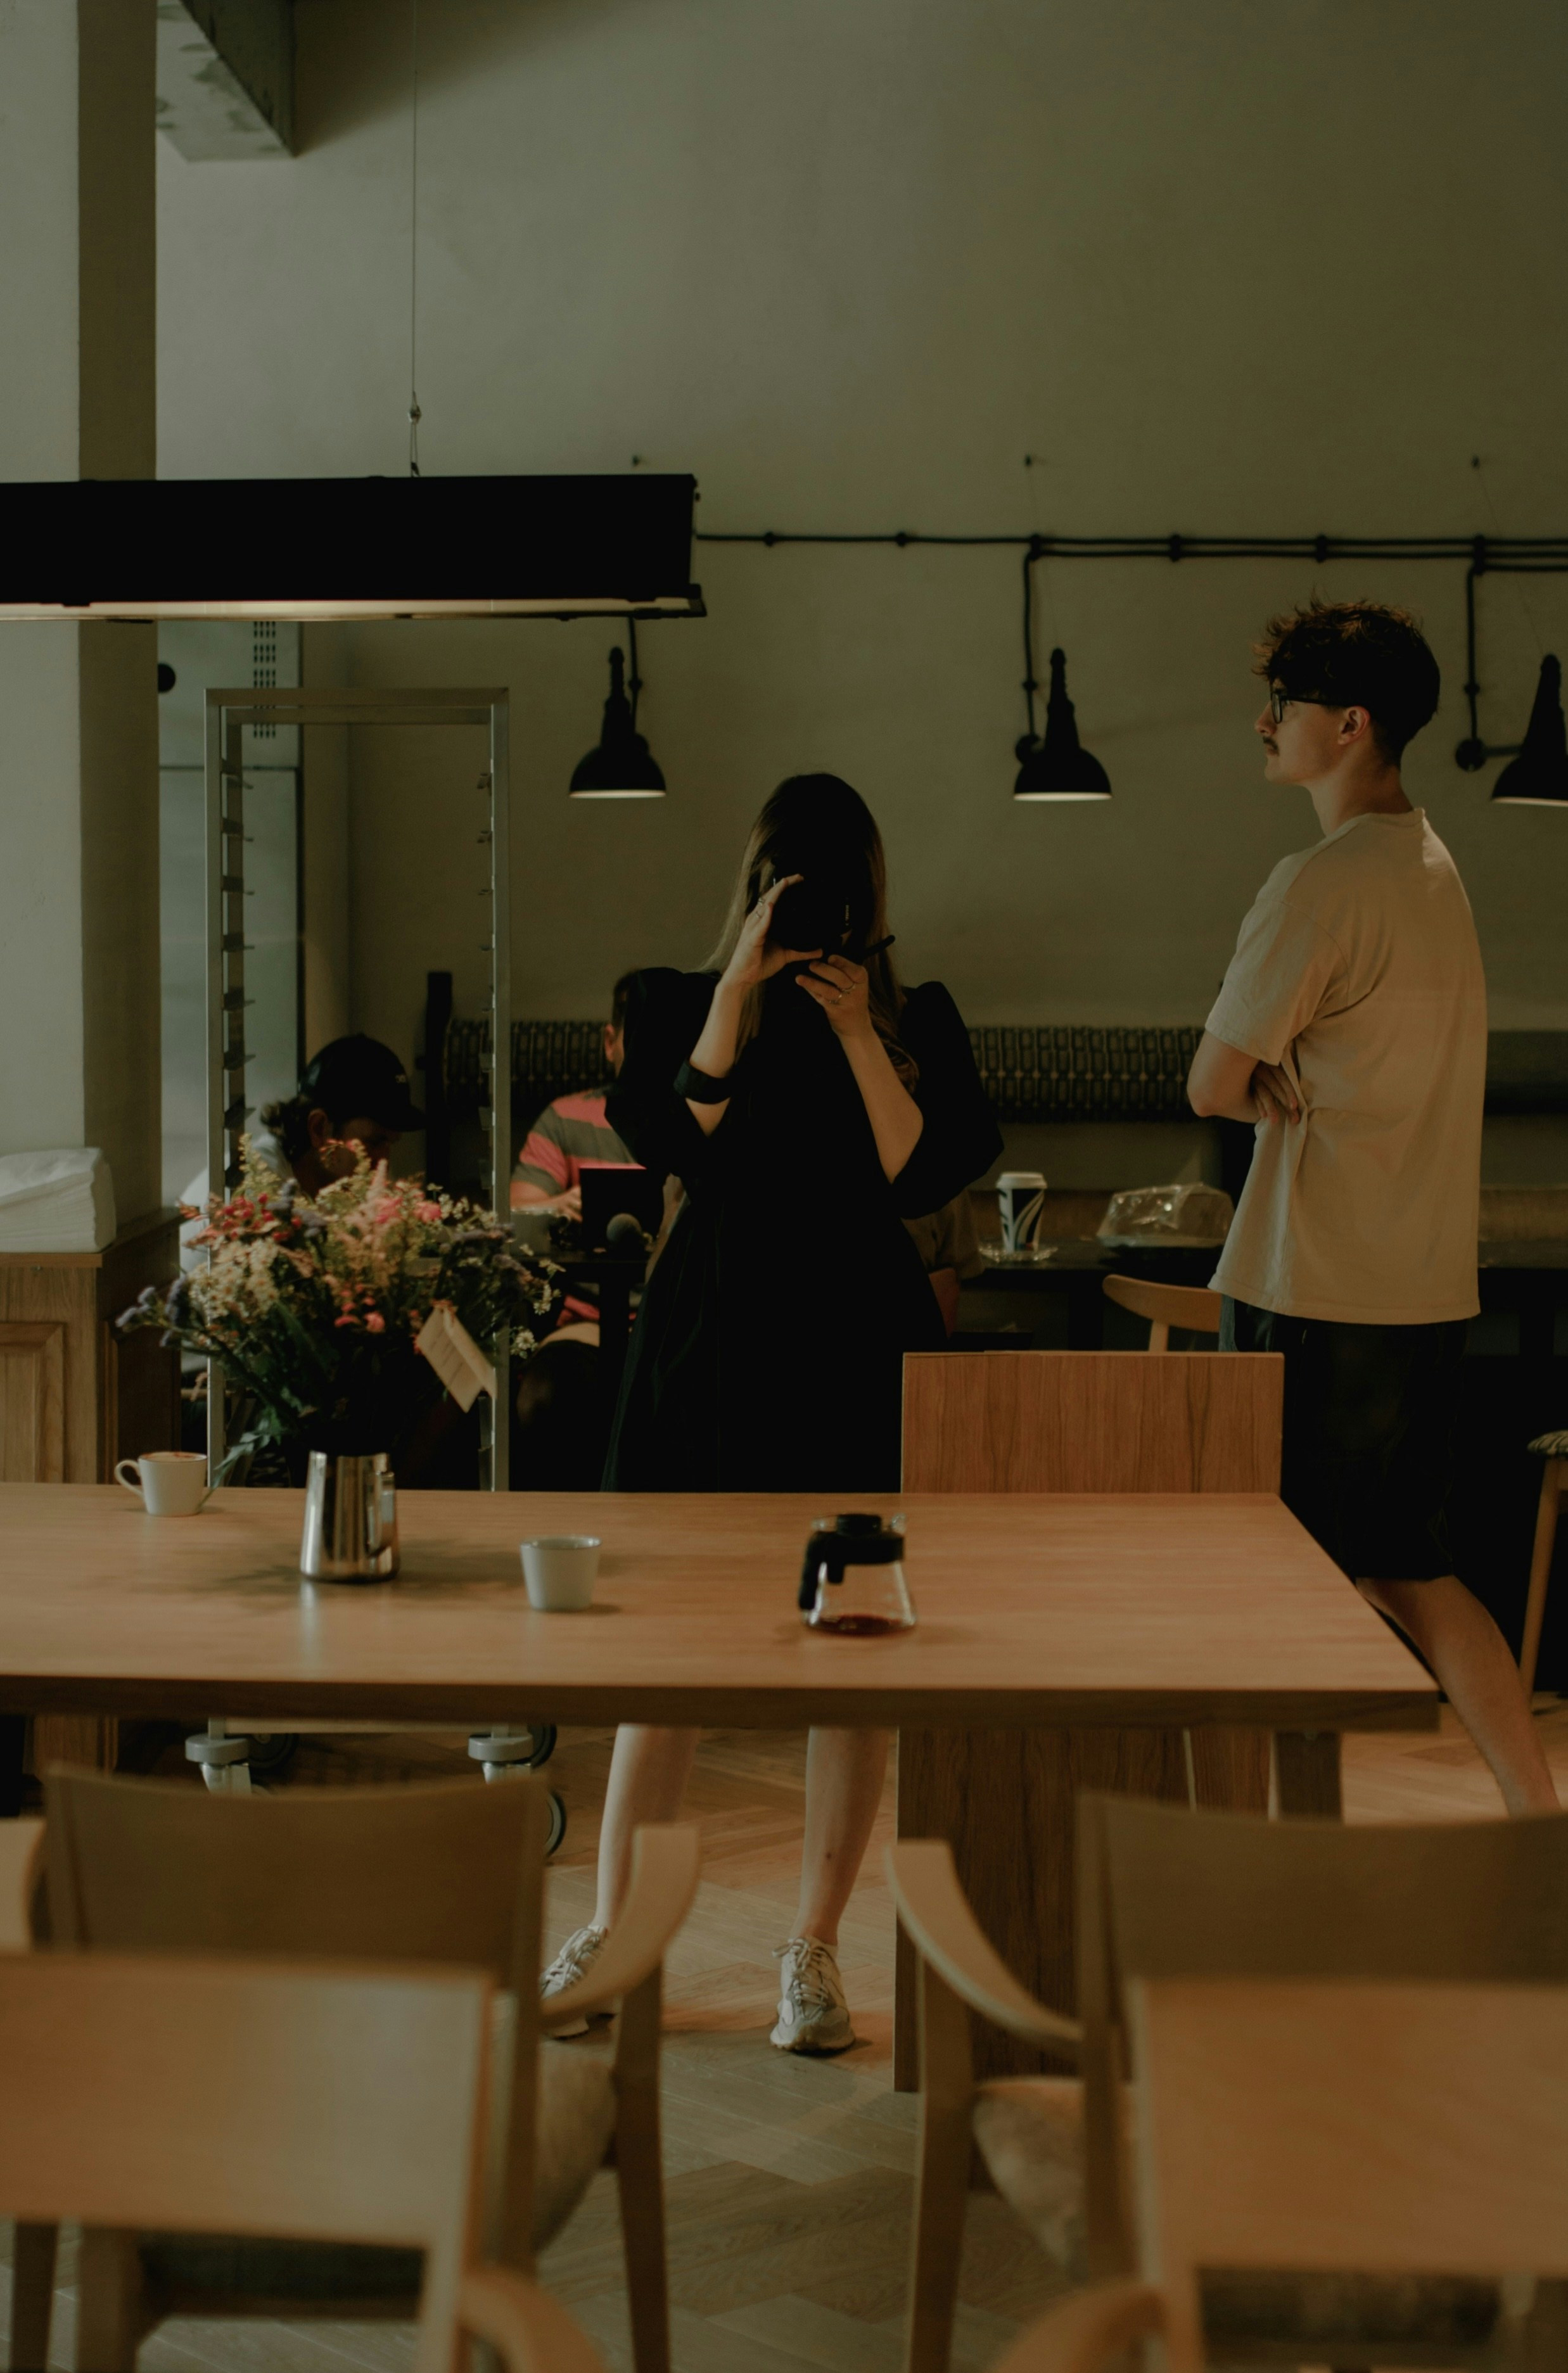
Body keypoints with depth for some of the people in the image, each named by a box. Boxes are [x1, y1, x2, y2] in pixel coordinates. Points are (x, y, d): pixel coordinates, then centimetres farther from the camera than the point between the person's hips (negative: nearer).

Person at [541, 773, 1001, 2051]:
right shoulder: (679, 1003, 4)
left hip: (860, 1349, 0)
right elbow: (670, 1141, -13)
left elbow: (923, 1176, -9)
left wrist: (860, 1034, -15)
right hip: (711, 1343, 0)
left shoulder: (917, 1016, 4)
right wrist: (740, 986, -16)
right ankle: (614, 1926, 14)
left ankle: (815, 1948, 13)